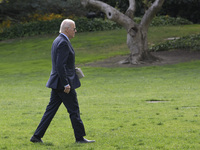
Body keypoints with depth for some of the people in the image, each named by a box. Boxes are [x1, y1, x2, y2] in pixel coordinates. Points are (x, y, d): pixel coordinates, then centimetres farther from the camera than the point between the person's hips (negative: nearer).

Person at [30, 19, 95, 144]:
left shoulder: (58, 41, 15)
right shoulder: (63, 43, -17)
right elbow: (60, 65, -23)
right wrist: (66, 84, -22)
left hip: (57, 82, 10)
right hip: (64, 82, -10)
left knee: (51, 110, 10)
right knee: (74, 111, 0)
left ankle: (37, 136, 10)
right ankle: (80, 137, 7)